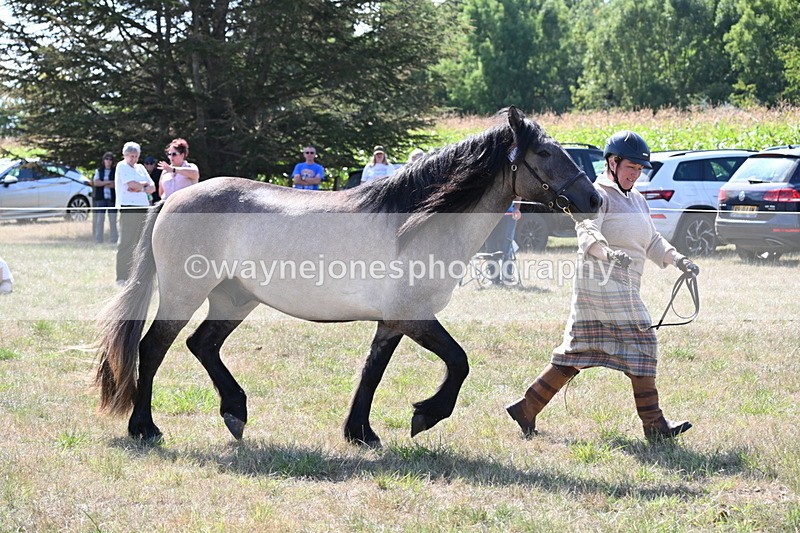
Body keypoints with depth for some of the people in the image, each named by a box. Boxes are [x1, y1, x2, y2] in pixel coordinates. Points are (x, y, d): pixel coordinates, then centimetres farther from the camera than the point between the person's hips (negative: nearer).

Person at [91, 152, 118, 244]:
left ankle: (113, 240, 0)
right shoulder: (99, 171, 12)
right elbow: (96, 182, -1)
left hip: (112, 198, -1)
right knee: (99, 220, -2)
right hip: (101, 198, 1)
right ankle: (98, 241, -1)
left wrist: (102, 183, -9)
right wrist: (109, 182, -8)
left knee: (113, 221, -2)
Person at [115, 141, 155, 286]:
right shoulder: (122, 166, 0)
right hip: (128, 209, -7)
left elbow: (152, 188, 13)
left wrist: (140, 188, -6)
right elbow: (133, 185, -13)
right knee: (126, 243, -10)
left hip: (143, 208, 7)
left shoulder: (140, 168, 20)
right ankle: (122, 278, -10)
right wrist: (144, 184, 6)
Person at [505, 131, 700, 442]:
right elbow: (587, 231, -25)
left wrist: (677, 260, 15)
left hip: (622, 287, 10)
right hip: (604, 283, -10)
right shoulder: (599, 194, -8)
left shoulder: (637, 200, 23)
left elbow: (651, 241, 30)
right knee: (641, 343, -9)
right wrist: (607, 253, -44)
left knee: (577, 352, 9)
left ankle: (526, 409, 12)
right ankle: (654, 425, -5)